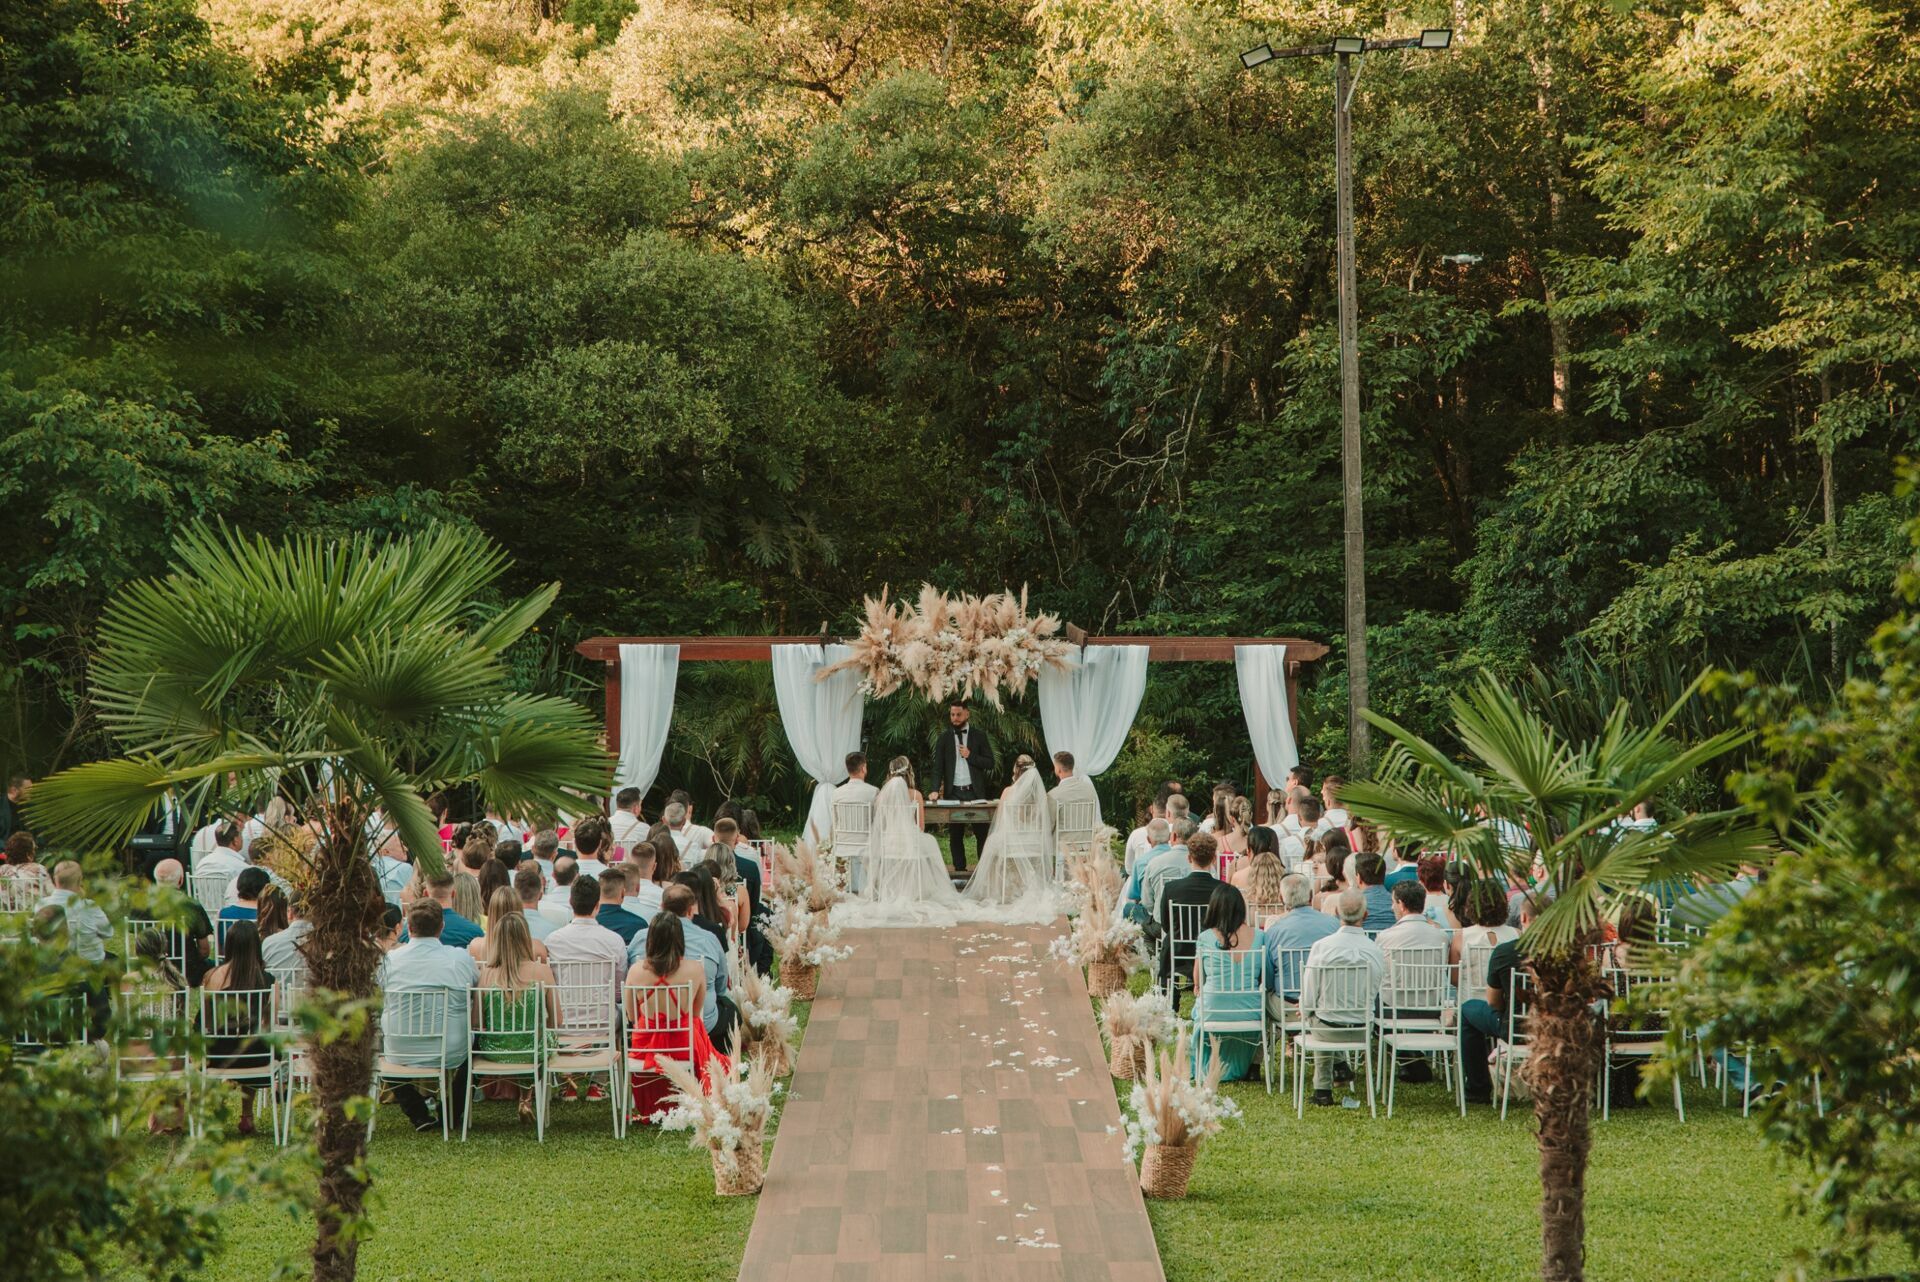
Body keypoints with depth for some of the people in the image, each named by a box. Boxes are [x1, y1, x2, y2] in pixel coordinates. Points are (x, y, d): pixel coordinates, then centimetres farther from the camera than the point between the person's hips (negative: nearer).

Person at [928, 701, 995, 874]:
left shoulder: (979, 735, 4)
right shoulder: (944, 739, 7)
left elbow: (990, 763, 2)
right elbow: (938, 767, 2)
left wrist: (970, 756, -11)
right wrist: (936, 790, -12)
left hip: (975, 792, -1)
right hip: (953, 793, 1)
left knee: (982, 834, 0)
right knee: (955, 836, 4)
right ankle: (960, 871, 9)